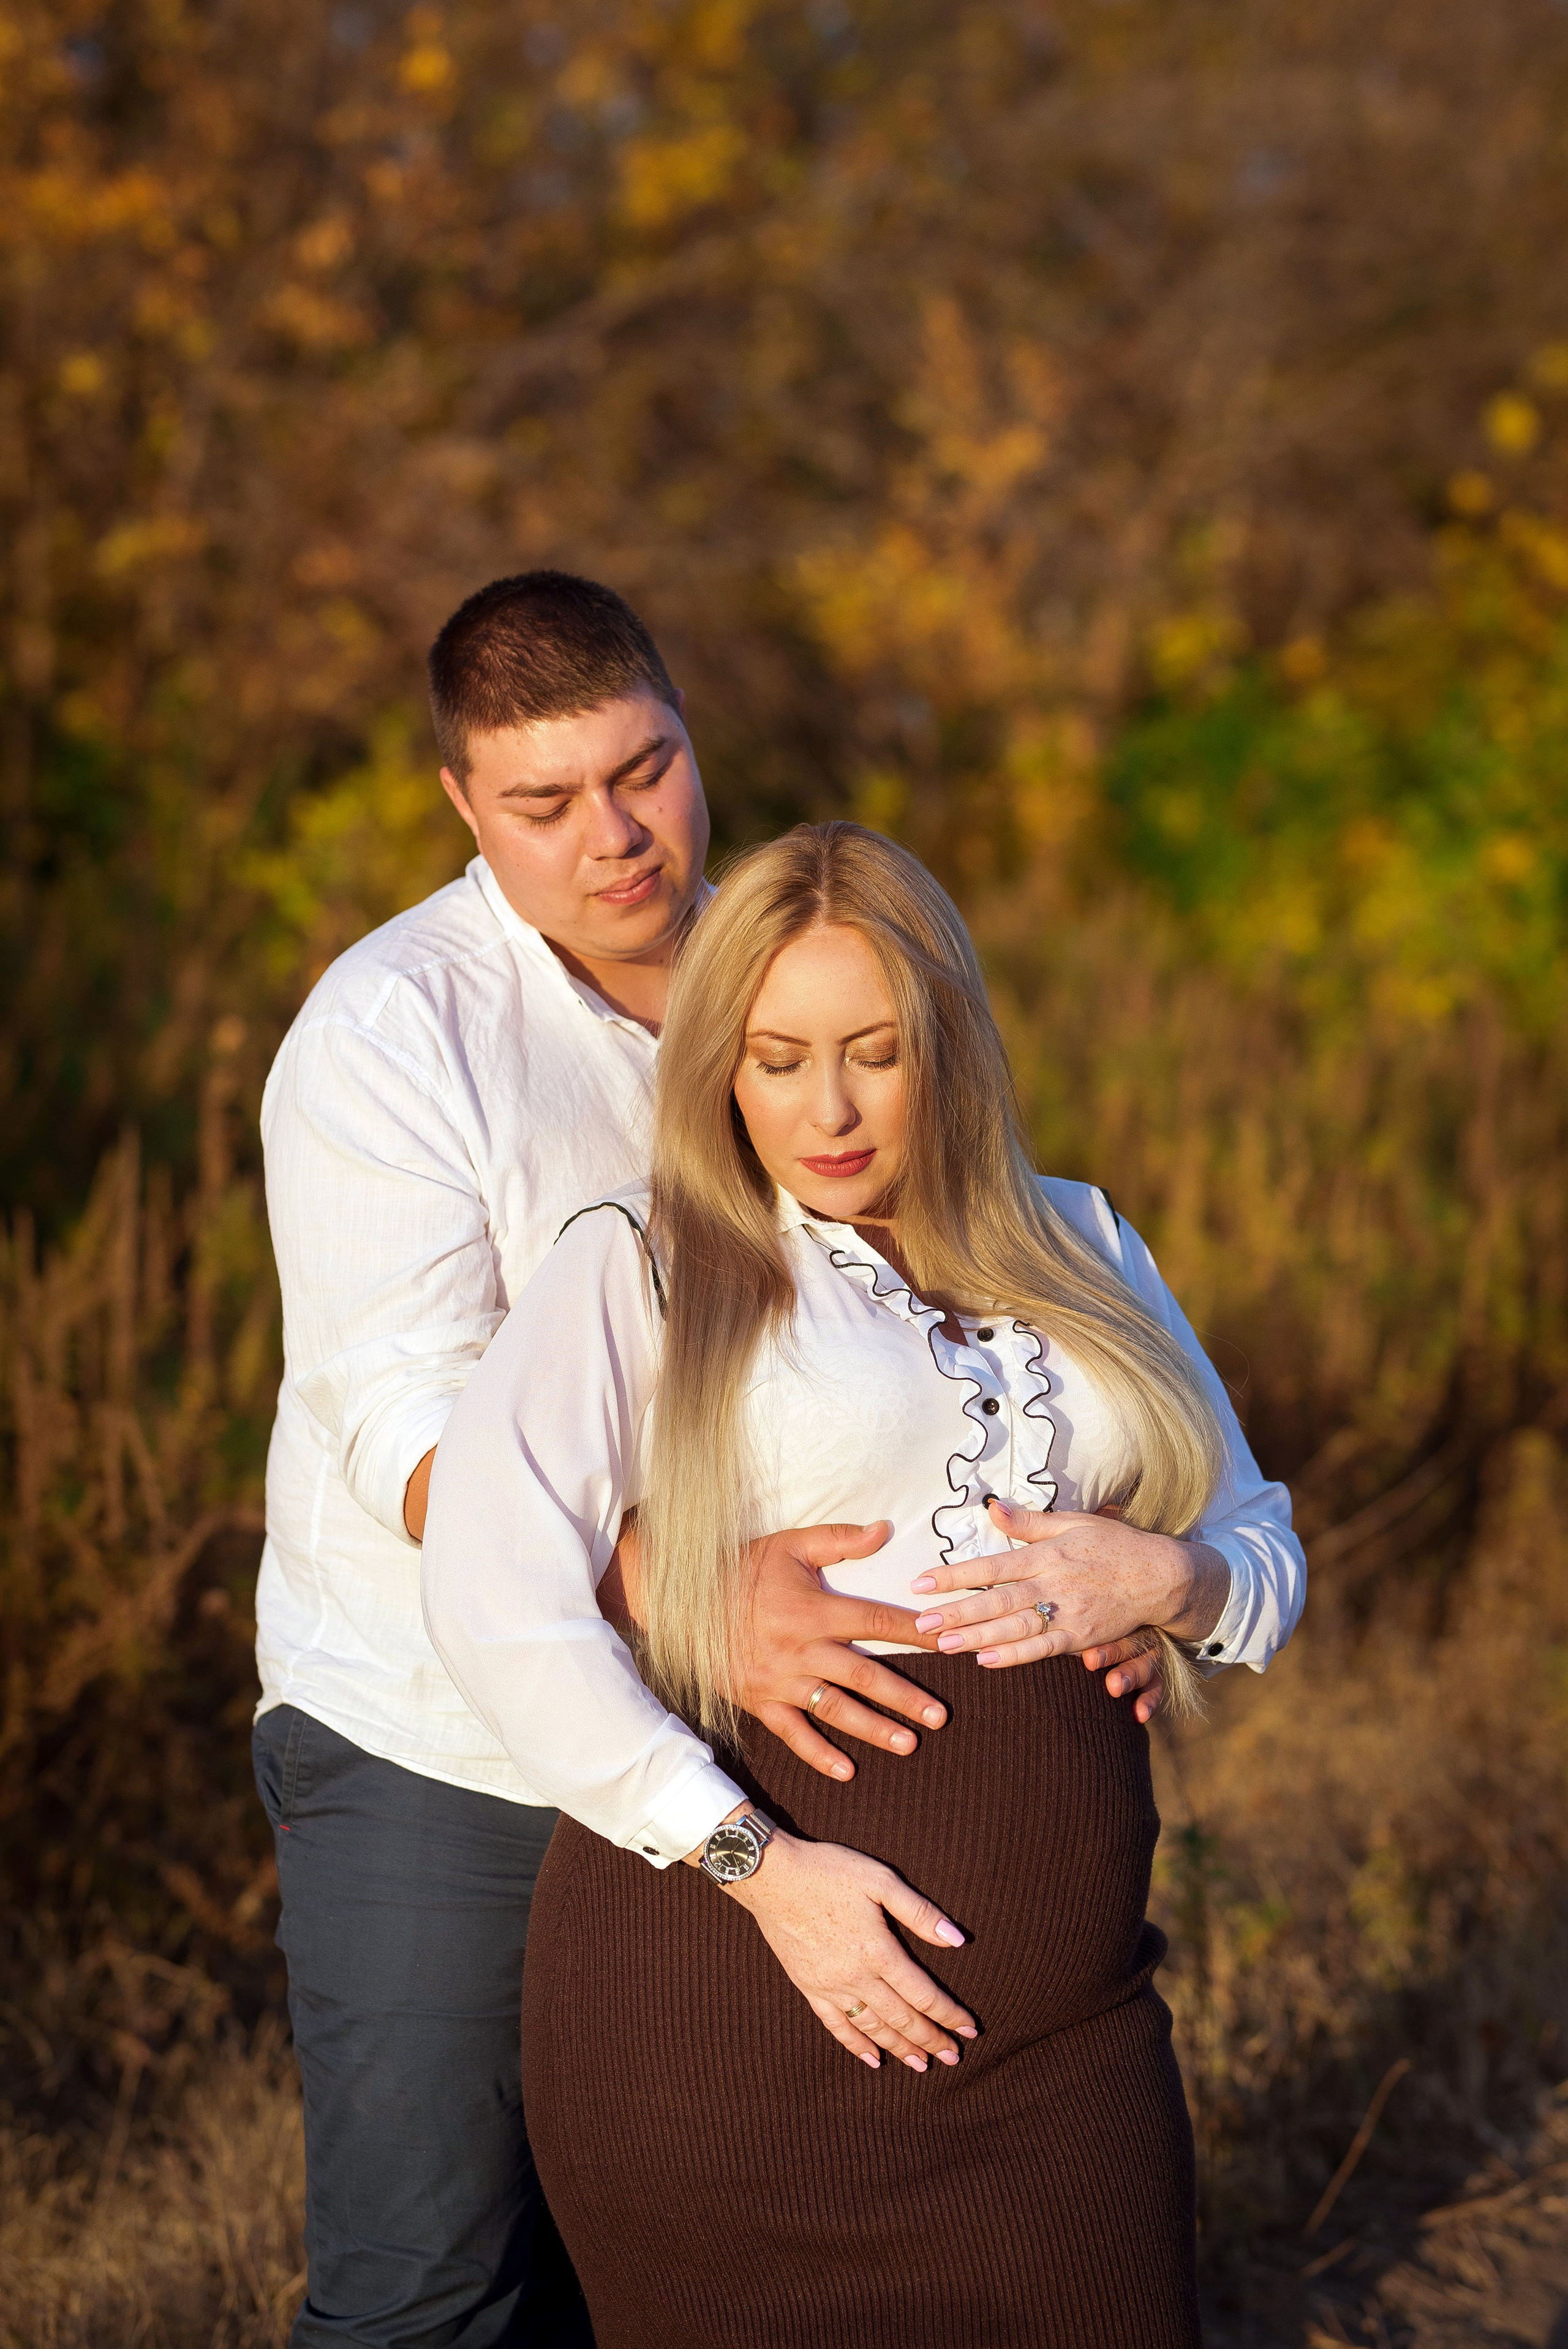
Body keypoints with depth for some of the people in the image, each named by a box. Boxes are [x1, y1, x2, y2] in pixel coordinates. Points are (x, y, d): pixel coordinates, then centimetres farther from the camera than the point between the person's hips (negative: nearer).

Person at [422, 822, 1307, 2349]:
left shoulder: (1080, 1249, 14)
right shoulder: (640, 1266, 0)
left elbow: (1263, 1551, 19)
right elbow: (492, 1599, -13)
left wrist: (1160, 1576, -5)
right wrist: (763, 1866, -18)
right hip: (731, 1981, -3)